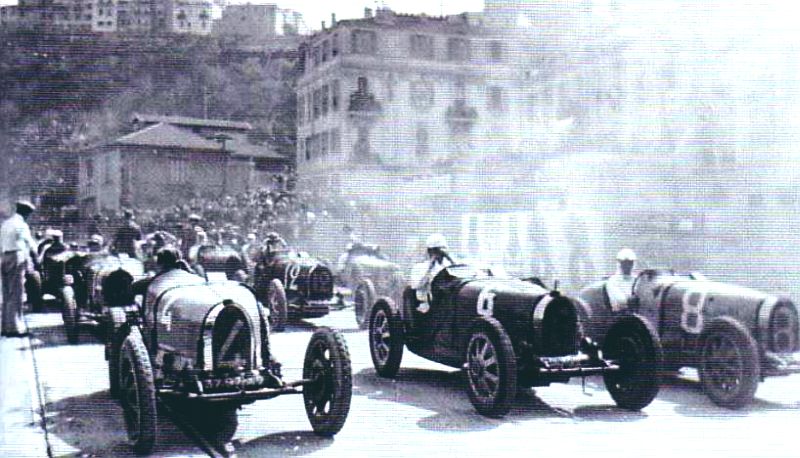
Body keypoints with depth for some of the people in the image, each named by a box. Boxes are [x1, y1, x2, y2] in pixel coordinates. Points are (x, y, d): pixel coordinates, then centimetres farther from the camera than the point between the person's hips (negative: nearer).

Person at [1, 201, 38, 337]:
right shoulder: (21, 225, -9)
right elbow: (30, 245, -6)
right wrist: (36, 260, 4)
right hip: (18, 259, -8)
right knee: (16, 295, -7)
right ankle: (14, 328, -7)